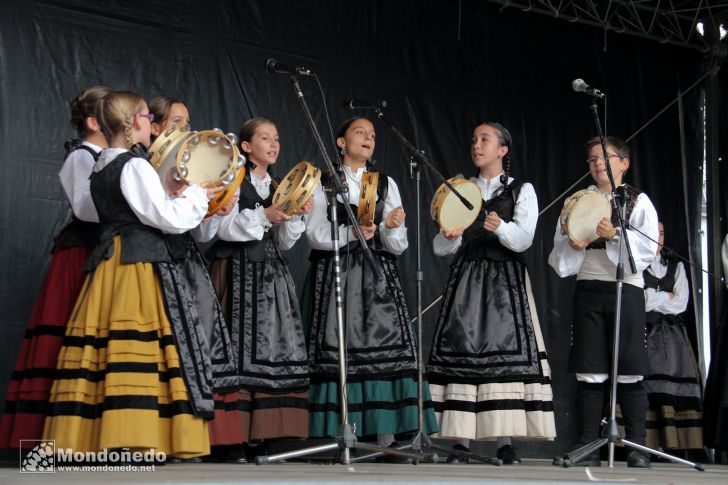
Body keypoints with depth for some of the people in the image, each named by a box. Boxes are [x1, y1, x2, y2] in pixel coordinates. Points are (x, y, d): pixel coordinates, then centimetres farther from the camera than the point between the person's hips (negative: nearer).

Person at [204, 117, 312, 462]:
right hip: (238, 270, -6)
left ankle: (260, 434, 4)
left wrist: (296, 216, 0)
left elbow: (284, 242, 17)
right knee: (239, 348, -11)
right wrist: (264, 216, -19)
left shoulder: (279, 187, 19)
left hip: (271, 272, 7)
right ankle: (230, 438, -10)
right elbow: (224, 227, -11)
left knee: (272, 347, 1)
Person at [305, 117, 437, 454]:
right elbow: (315, 234, -2)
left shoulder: (386, 183, 16)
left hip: (377, 276, 2)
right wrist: (351, 233, -18)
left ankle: (386, 436, -11)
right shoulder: (324, 183, 11)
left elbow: (398, 246, 11)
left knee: (386, 347, -9)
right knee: (339, 351, -10)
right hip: (335, 275, -2)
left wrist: (391, 227, -11)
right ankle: (338, 436, -8)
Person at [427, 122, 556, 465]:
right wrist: (452, 236, -14)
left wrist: (501, 227, -27)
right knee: (463, 352, -7)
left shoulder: (521, 191, 7)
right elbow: (440, 247, 9)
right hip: (466, 279, 2)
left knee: (504, 351, -8)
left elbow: (523, 240, -7)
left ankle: (505, 442, -7)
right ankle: (461, 441, -7)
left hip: (505, 279, -2)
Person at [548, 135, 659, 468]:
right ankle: (586, 446, 3)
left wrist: (615, 235, -18)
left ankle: (636, 447, 1)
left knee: (630, 372, -4)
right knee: (589, 371, 0)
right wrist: (574, 245, -9)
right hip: (588, 289, 3)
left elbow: (647, 248, -4)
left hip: (626, 288, -2)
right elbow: (559, 249, 12)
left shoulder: (638, 201, 8)